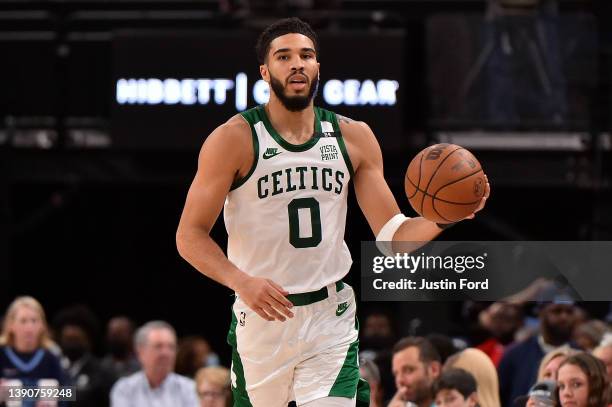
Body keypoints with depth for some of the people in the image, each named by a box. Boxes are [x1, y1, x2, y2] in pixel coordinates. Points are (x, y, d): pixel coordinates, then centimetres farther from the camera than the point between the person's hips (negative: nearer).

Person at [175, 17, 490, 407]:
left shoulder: (353, 137, 4)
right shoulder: (235, 140, -7)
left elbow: (392, 235, 4)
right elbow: (190, 235, -8)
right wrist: (241, 281, -25)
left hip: (331, 318, 2)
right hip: (261, 314, -2)